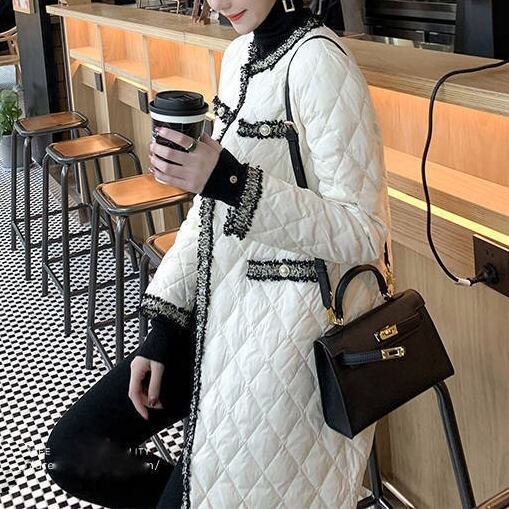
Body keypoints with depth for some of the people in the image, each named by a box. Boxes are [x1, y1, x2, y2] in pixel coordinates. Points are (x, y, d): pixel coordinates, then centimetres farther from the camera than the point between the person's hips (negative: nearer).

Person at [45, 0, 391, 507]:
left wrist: (231, 181, -28)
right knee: (73, 452, 7)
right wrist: (164, 327, 6)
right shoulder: (238, 55, 9)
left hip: (288, 326, -8)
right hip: (217, 311, 8)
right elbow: (212, 204, 12)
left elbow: (364, 232, -19)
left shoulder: (318, 60, -16)